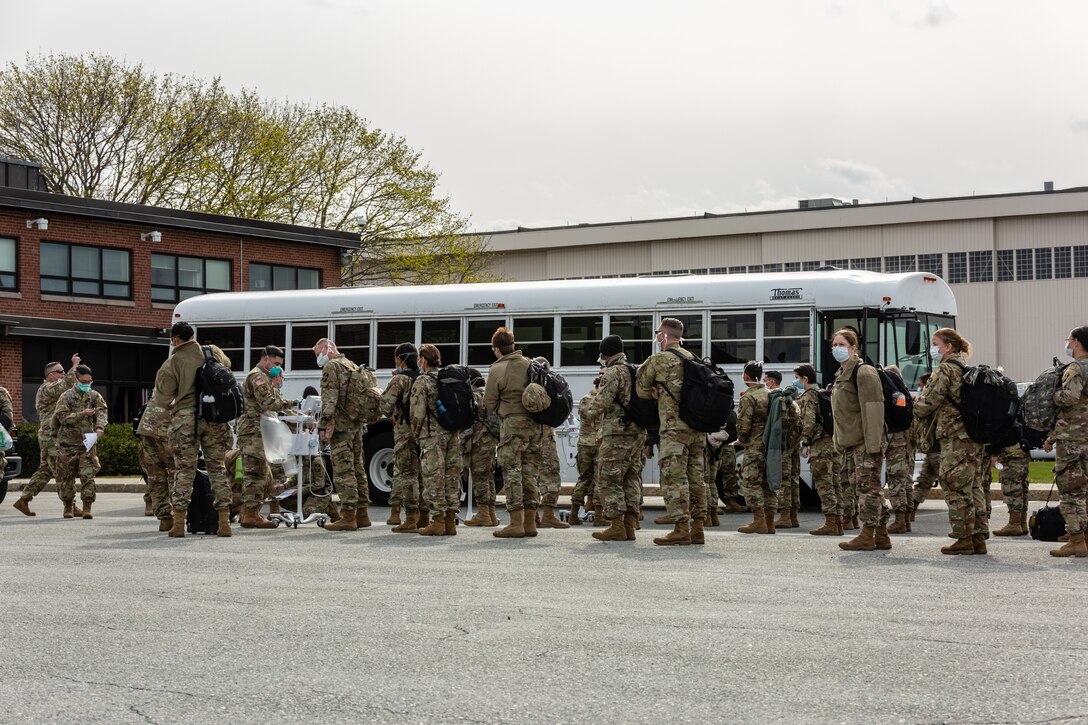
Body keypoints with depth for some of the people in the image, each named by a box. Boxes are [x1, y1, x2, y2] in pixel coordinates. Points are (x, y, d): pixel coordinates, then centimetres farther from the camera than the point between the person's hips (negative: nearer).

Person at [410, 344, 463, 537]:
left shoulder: (422, 381, -7)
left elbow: (418, 412, -10)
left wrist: (416, 433, 2)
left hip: (432, 435, -6)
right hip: (453, 434, 6)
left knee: (434, 478, -3)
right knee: (452, 477, 8)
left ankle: (438, 522, -4)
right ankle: (450, 521, 10)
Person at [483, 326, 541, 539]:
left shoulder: (497, 369, -8)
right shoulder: (530, 364, 7)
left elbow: (489, 404, -2)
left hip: (513, 422, -5)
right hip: (535, 422, 5)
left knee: (512, 472, -2)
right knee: (530, 472, 10)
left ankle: (516, 523, -6)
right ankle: (530, 523, 12)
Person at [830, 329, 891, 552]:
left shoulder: (863, 372, -11)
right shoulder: (841, 375, 19)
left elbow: (872, 408, -18)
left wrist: (873, 442, -24)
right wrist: (839, 441, 21)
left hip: (866, 441, -10)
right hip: (851, 442, 10)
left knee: (867, 485, -8)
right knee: (867, 486, 11)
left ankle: (867, 536, -6)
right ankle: (881, 535, 15)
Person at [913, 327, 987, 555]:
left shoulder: (945, 370, -11)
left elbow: (926, 404, -12)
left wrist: (917, 409, 10)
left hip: (955, 438, -9)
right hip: (975, 437, 9)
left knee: (956, 489, -4)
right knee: (971, 489, 12)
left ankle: (963, 540, -4)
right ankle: (978, 538, 13)